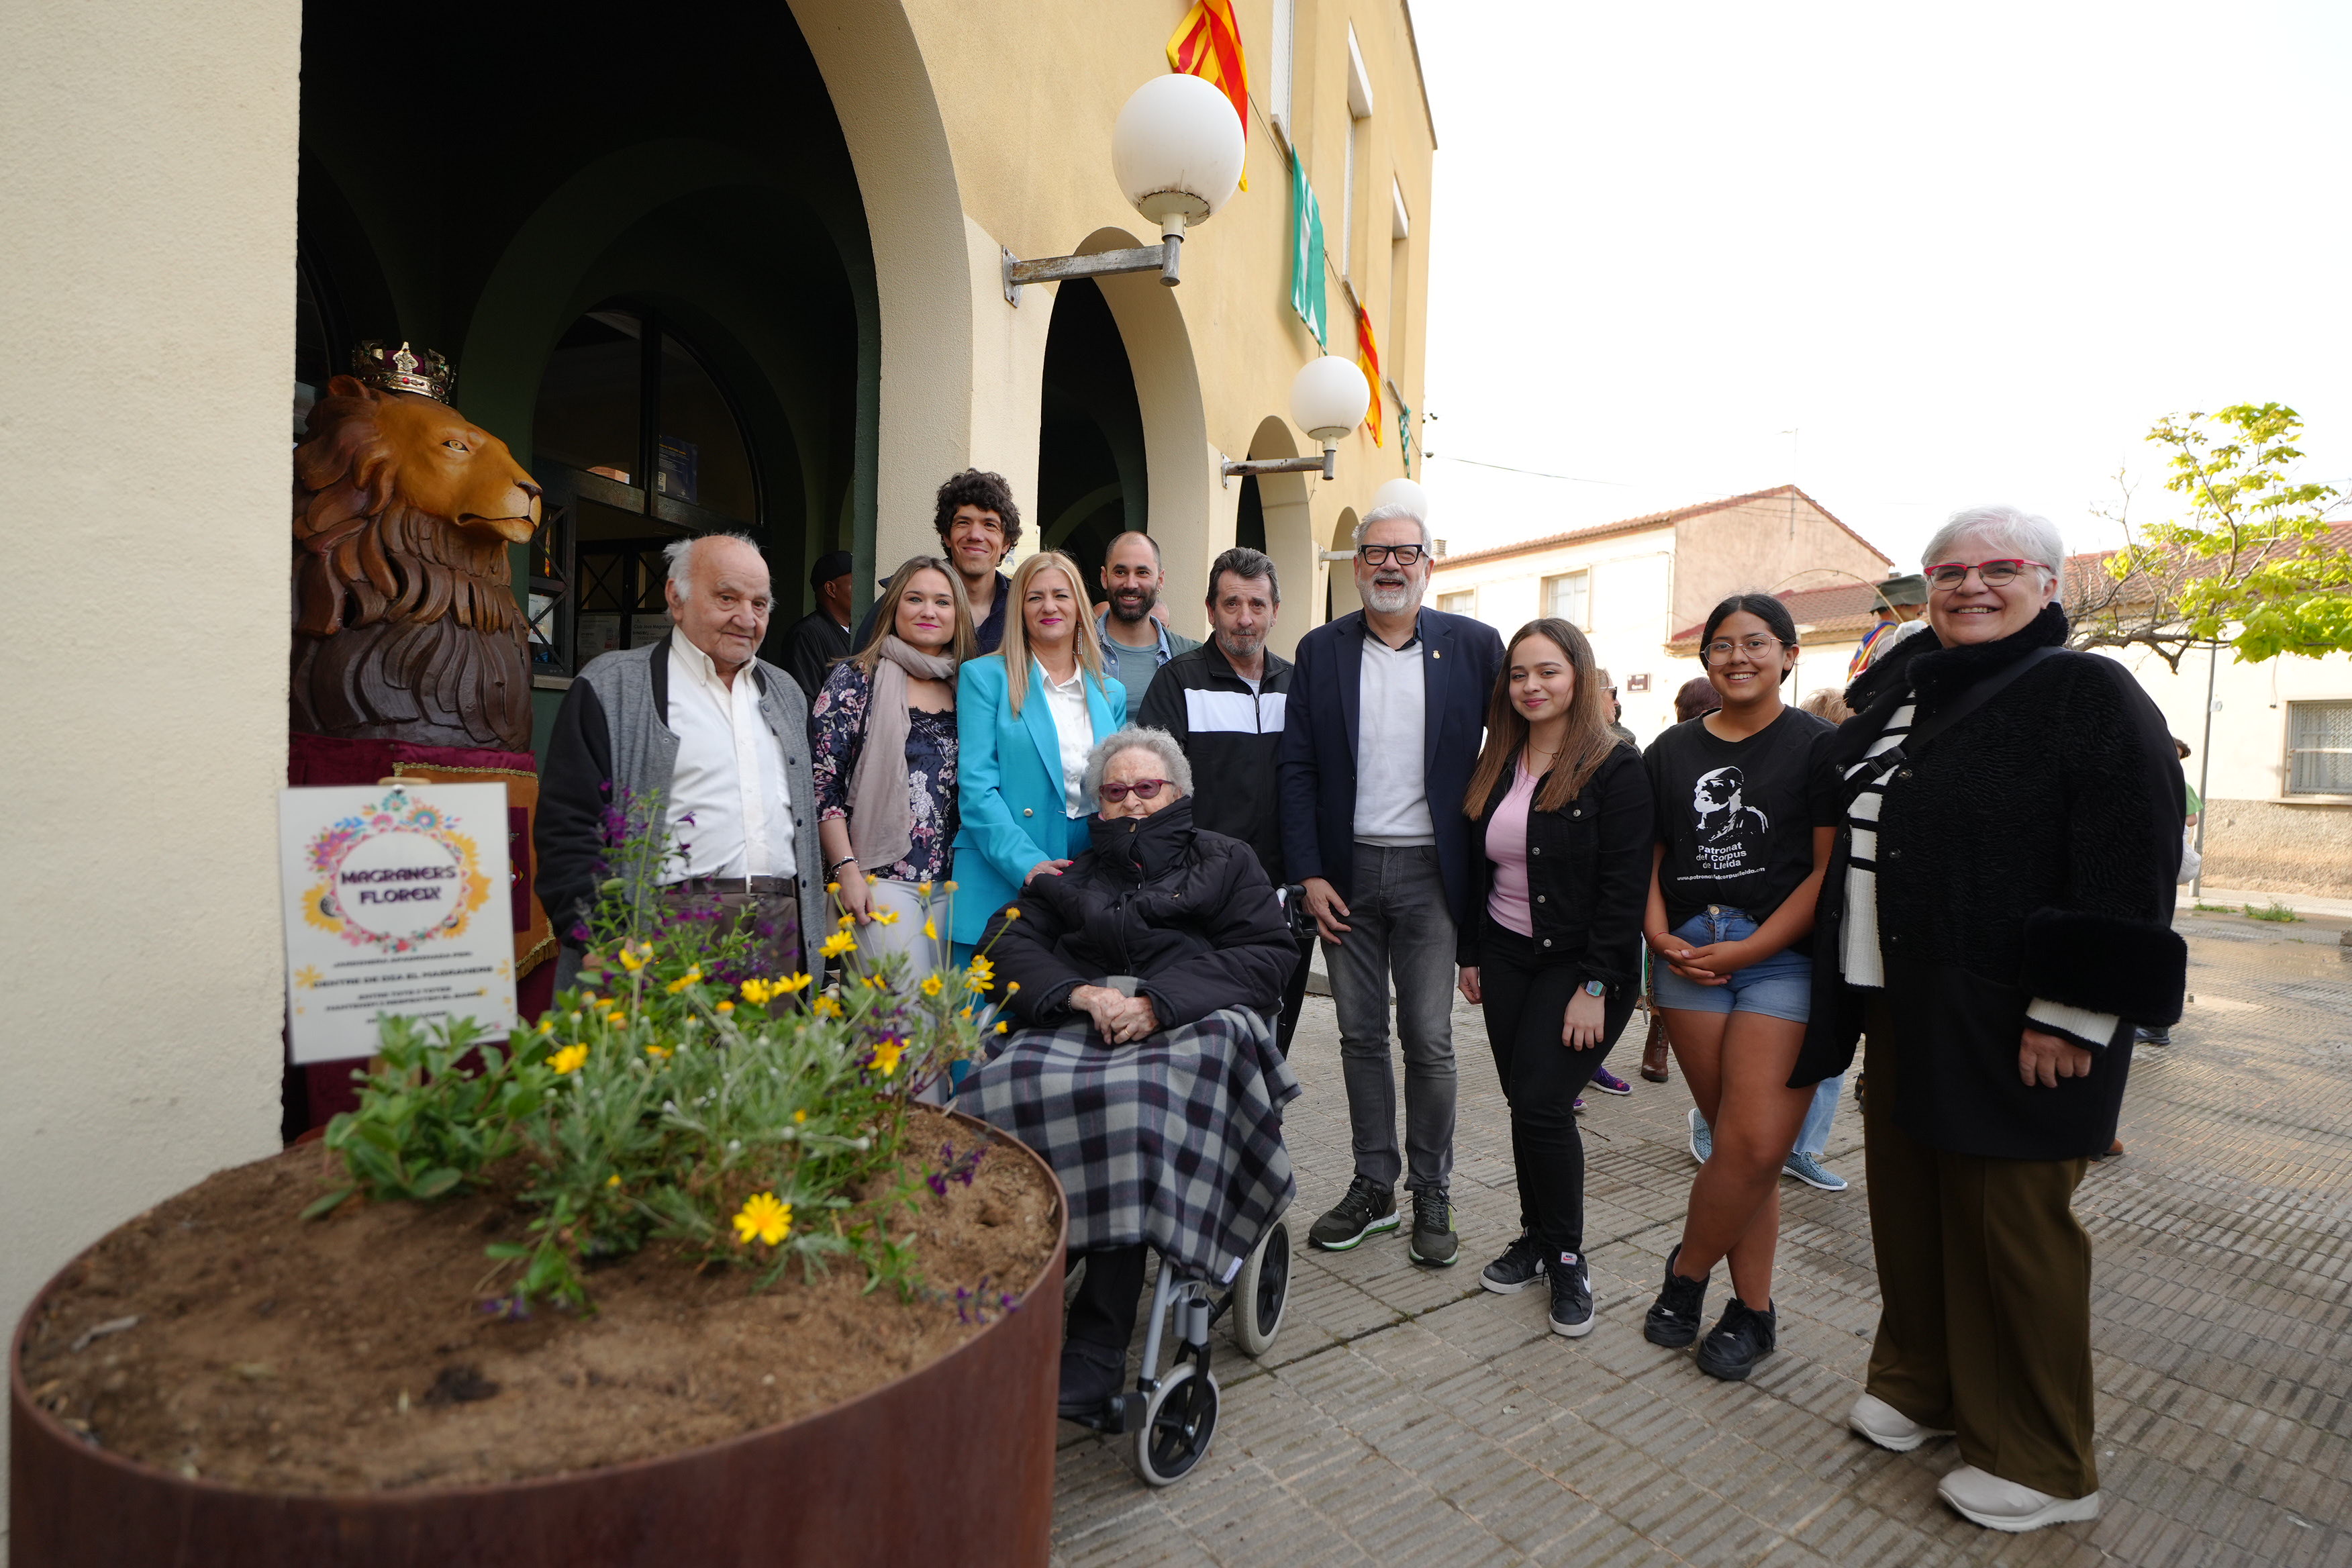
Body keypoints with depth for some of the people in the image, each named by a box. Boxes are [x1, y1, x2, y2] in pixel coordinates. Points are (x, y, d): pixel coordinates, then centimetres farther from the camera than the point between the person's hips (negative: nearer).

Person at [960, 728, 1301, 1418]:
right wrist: (1084, 994, -8)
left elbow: (1268, 955, 4)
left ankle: (1095, 1352, -27)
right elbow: (1011, 943, 12)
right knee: (1005, 1089, -29)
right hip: (1079, 1023, 3)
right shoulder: (1074, 873, 27)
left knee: (1139, 1100, -36)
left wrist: (1157, 1003, -10)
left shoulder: (1225, 860, 19)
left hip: (1192, 1025, -3)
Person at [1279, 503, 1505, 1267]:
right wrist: (1309, 873, -5)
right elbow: (1298, 768, 2)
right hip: (1346, 871, 2)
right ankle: (1373, 1186, 27)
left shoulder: (1474, 646, 1)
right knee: (1361, 1036, 11)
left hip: (1429, 873, -1)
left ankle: (1431, 1195, 23)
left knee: (1429, 1041, 4)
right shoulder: (1321, 650, 5)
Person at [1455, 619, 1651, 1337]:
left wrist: (1594, 987, -18)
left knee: (1543, 1103, -9)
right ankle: (1537, 1238, 28)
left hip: (1579, 962, -5)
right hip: (1507, 959, 6)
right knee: (1524, 1104, 11)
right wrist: (1471, 953, 11)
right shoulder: (1497, 766, 7)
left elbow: (1624, 886, -15)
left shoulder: (1615, 768, -11)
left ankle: (1568, 1256, 12)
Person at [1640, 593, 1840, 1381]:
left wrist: (1749, 949, -13)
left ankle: (1686, 1271, 15)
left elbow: (1832, 870, -7)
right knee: (1736, 1141, 8)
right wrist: (1660, 934, -4)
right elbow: (1649, 857, 13)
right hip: (1688, 957, 3)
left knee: (1755, 1144, -9)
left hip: (1784, 956, -3)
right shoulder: (1673, 749, 14)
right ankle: (1752, 1310, 22)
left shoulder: (1820, 746, 1)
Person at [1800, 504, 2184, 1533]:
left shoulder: (2091, 695, -9)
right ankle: (1920, 1383, 36)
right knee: (1908, 1207, 16)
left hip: (2008, 1025, -6)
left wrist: (2068, 1015, -18)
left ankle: (2042, 1466, 25)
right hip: (1901, 1011, 7)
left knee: (2009, 1230, 5)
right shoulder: (1900, 691, 12)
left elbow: (2132, 870, -15)